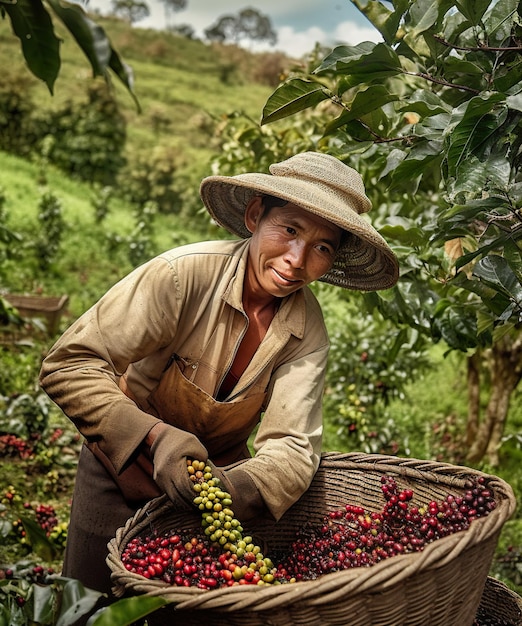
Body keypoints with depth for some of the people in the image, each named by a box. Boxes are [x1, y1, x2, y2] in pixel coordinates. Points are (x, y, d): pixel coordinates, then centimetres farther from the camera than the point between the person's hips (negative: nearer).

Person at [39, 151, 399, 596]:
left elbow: (293, 445, -23)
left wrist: (237, 486, -44)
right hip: (125, 468, -2)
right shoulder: (184, 274, -30)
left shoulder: (307, 329, -17)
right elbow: (68, 365, -29)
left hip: (220, 470, 3)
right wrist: (155, 437, -41)